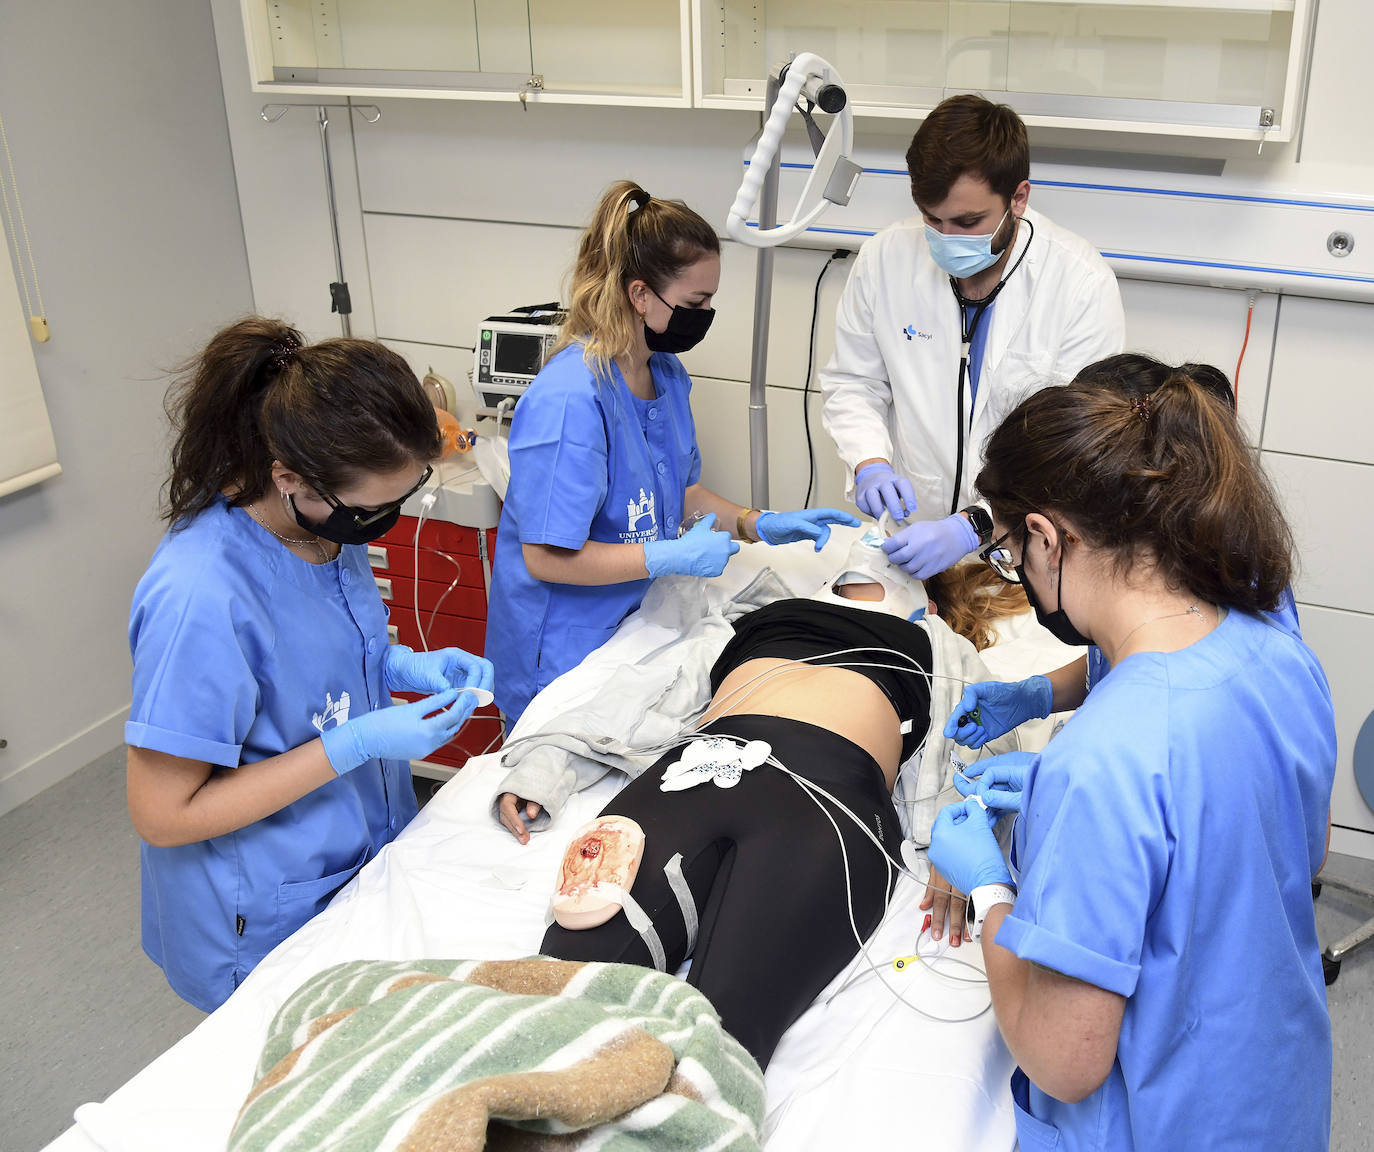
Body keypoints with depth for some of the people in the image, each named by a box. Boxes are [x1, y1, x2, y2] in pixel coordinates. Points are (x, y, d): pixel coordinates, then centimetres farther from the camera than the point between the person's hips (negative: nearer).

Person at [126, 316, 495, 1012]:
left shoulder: (327, 523, -9)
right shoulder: (201, 600, -34)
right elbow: (163, 814, -26)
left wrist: (404, 666, -9)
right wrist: (355, 744, -29)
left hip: (369, 851, 7)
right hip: (271, 926, -7)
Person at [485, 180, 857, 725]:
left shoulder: (667, 373, 1)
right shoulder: (569, 400, -28)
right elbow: (546, 557, -26)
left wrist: (760, 525, -3)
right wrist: (671, 557, -24)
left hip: (636, 626, 8)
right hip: (563, 655, -8)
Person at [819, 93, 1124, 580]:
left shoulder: (1083, 286, -10)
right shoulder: (884, 257, -1)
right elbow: (851, 383, 10)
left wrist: (974, 526, -24)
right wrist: (870, 463, -9)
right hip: (902, 534, 3)